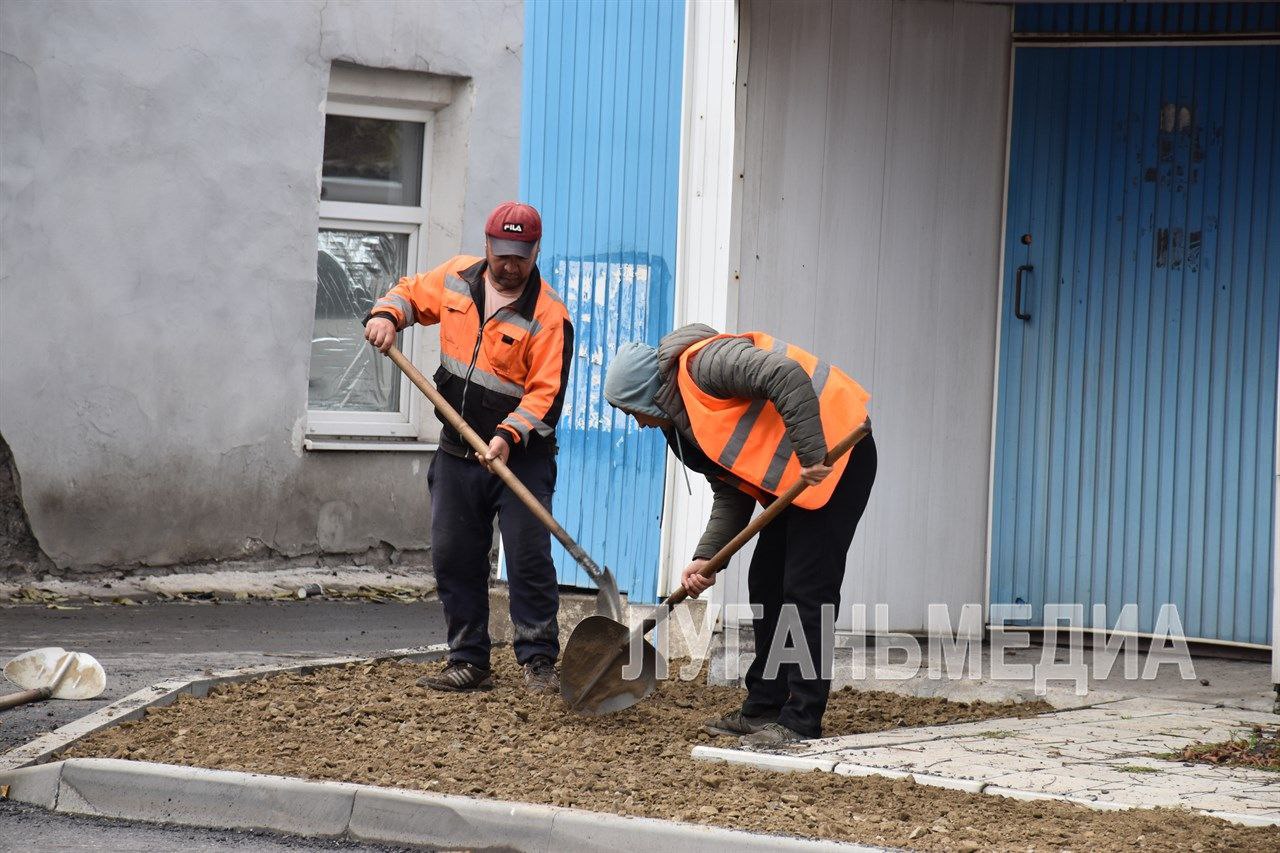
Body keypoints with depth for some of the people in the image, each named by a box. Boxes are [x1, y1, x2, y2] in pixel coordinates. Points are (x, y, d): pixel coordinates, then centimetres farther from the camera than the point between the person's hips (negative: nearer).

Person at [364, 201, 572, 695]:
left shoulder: (548, 316, -12)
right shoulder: (456, 277, 3)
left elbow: (545, 393, -17)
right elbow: (411, 293, 21)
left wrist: (508, 436, -29)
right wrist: (386, 316, -1)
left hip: (521, 457, -5)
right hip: (457, 452, 5)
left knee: (529, 559, -9)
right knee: (453, 559, 7)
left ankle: (539, 662, -1)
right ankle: (469, 662, 15)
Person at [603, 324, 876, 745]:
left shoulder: (703, 363, -16)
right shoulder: (683, 420, 15)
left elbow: (785, 376, -30)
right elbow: (731, 495, 12)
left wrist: (812, 456, -32)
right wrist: (705, 558, 0)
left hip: (833, 454, -11)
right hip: (793, 475, 11)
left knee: (806, 591, -11)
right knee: (767, 584, 13)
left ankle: (801, 721, -10)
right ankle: (764, 707, 20)